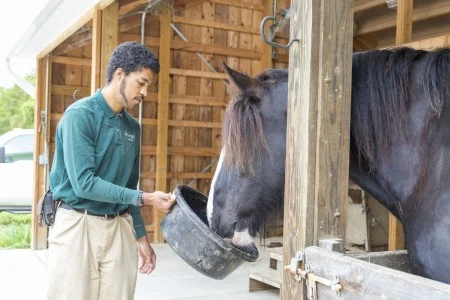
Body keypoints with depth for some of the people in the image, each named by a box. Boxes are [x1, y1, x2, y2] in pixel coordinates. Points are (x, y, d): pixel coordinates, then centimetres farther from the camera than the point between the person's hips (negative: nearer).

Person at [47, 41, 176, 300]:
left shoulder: (133, 127, 9)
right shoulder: (80, 115, -11)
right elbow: (84, 183, -19)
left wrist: (141, 236, 15)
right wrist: (145, 198, -19)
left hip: (119, 227, 6)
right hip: (78, 226, -6)